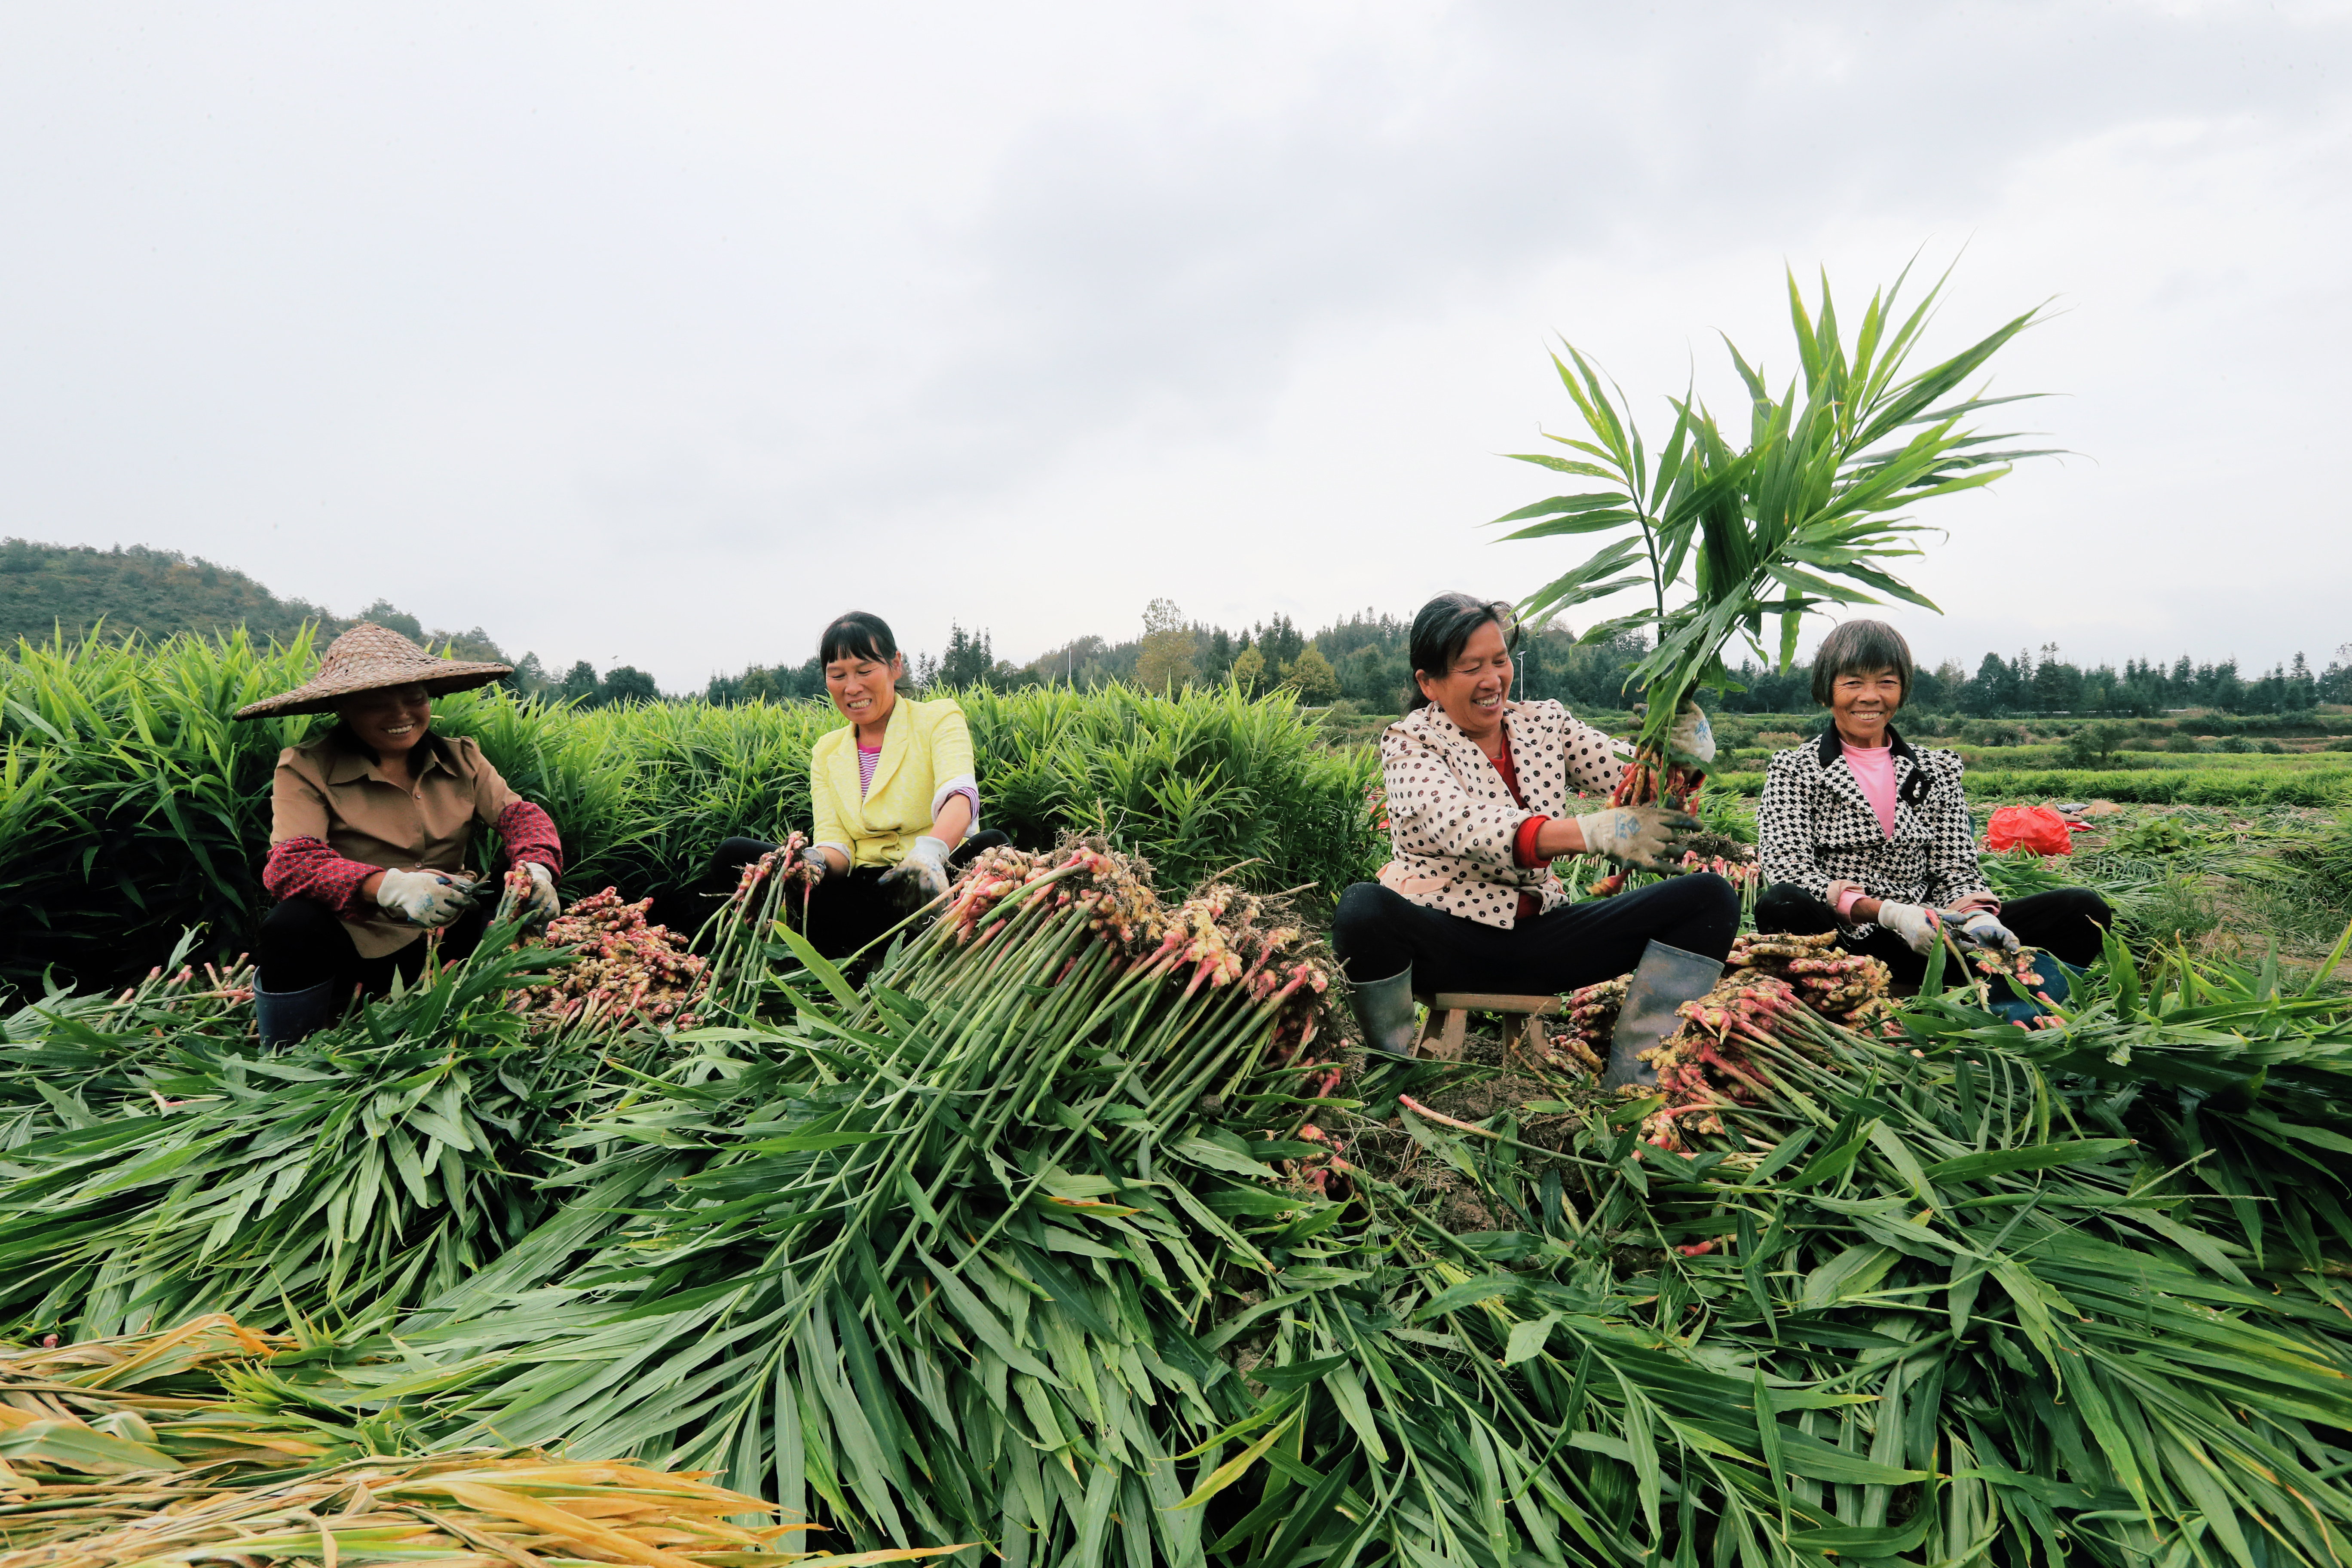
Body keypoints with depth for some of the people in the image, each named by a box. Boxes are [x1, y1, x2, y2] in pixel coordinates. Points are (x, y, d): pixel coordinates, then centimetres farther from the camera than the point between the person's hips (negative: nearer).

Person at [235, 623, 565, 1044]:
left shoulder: (462, 760, 6)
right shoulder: (305, 768, -7)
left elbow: (518, 813, -5)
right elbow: (289, 864, -20)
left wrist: (536, 866, -30)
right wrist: (389, 886, -39)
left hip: (447, 940, 3)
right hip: (356, 944, -2)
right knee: (294, 926, -33)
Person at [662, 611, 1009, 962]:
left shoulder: (939, 718, 2)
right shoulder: (826, 751, 15)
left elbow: (959, 794, -19)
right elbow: (835, 845, 3)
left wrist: (930, 851, -41)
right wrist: (817, 861, -24)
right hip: (861, 890, 2)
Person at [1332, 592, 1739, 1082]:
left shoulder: (1544, 722, 10)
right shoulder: (1409, 742, -8)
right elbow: (1463, 826, -27)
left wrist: (1686, 746, -23)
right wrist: (1595, 832, -41)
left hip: (1537, 935, 5)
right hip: (1445, 940, -5)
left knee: (1711, 897, -8)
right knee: (1364, 908, -39)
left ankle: (1628, 1088, -13)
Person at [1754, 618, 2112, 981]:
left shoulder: (1938, 770, 17)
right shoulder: (1793, 770, 5)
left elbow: (1957, 873, 12)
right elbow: (1789, 875, -7)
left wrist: (1976, 916, -13)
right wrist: (1889, 913, -21)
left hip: (1922, 943, 4)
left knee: (2084, 910, -14)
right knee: (1779, 905, -37)